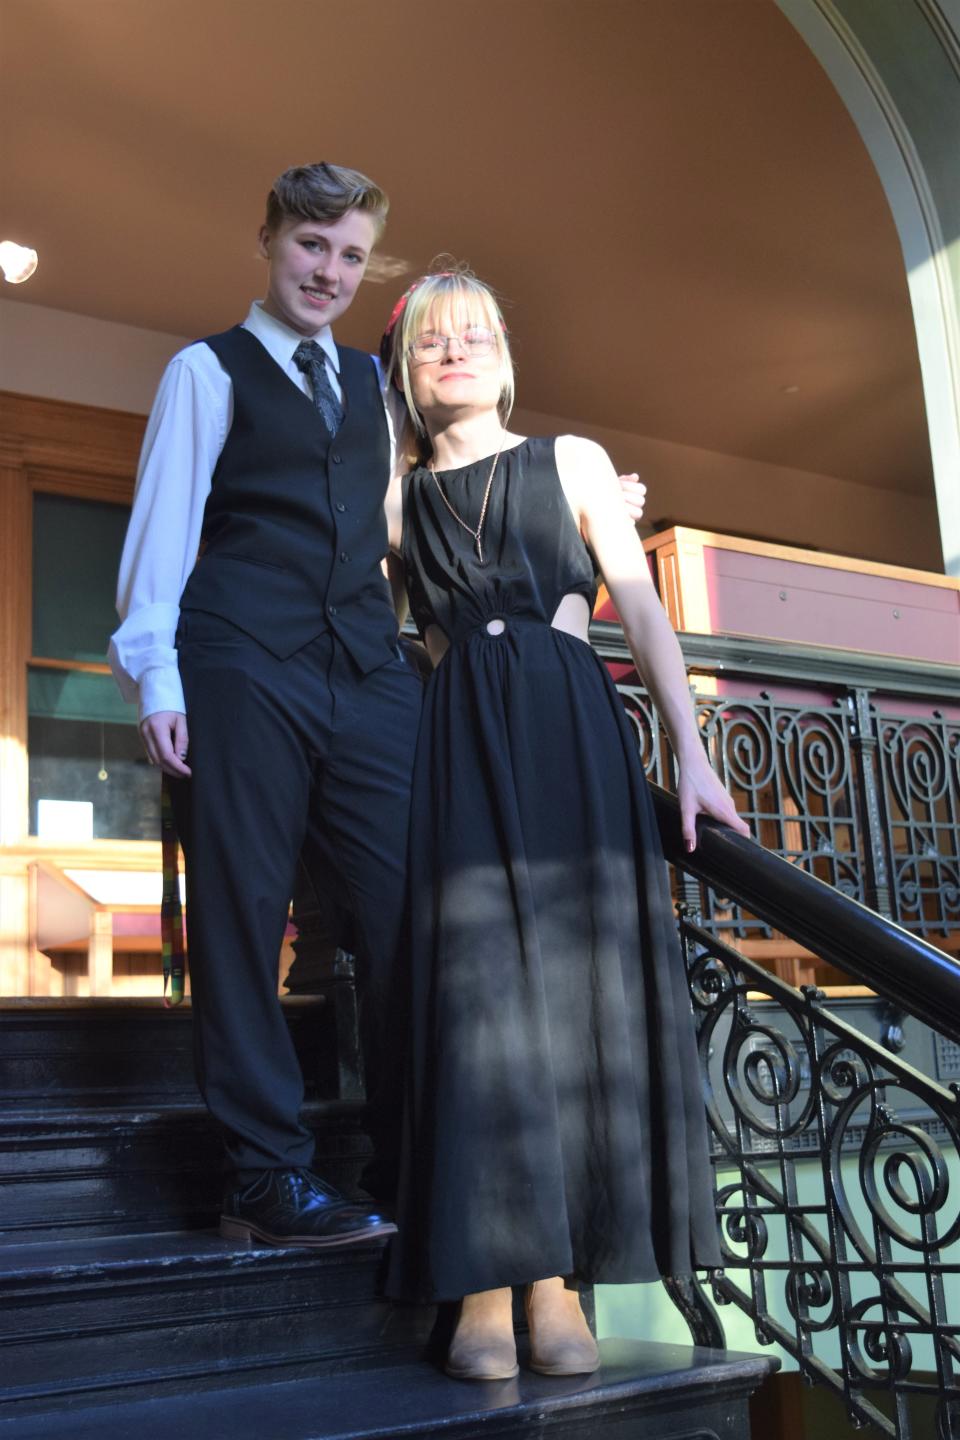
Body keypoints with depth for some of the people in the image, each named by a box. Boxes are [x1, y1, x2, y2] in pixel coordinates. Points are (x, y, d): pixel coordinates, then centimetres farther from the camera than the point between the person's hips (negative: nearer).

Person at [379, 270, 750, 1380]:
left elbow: (642, 610, 7)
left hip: (572, 726, 0)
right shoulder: (398, 499, 16)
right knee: (477, 975, -10)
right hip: (458, 742, 1)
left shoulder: (571, 460, 14)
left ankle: (559, 1282, -5)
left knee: (579, 972, -8)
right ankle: (486, 1284, -8)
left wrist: (690, 754, -1)